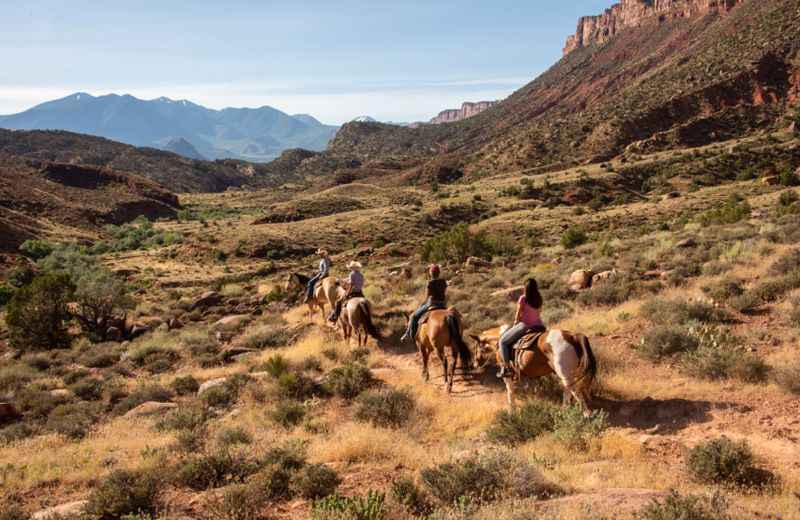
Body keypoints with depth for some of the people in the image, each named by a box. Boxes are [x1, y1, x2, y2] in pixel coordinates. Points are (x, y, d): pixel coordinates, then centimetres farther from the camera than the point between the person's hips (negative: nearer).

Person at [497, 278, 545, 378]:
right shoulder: (539, 299, 4)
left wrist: (515, 323, 9)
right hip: (537, 325, 6)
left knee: (503, 341, 9)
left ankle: (506, 368, 3)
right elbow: (539, 313, 11)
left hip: (524, 325, -6)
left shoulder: (523, 299, -13)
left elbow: (518, 315, -8)